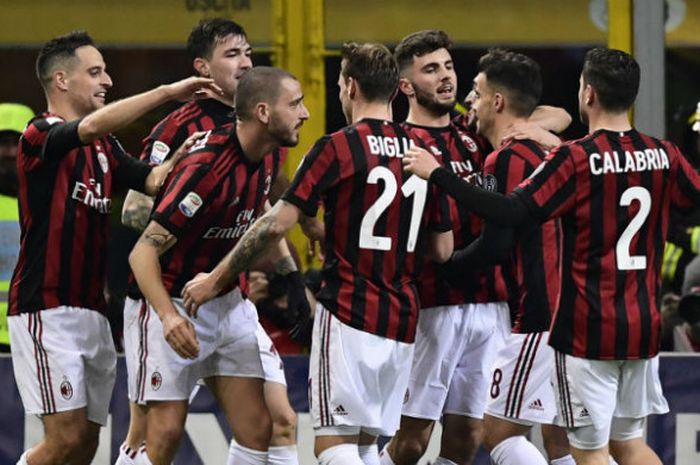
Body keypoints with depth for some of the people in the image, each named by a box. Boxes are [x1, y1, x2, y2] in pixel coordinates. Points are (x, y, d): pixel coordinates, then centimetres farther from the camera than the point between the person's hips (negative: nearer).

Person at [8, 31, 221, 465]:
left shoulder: (105, 149, 16)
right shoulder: (41, 136, -9)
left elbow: (155, 180, 4)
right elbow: (92, 126, -29)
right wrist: (168, 92, -28)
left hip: (92, 310, 8)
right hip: (47, 310, -8)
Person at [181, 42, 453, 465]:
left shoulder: (338, 148, -9)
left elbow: (278, 224, -12)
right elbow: (443, 250, 12)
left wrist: (215, 279, -3)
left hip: (349, 314, -6)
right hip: (403, 321, 6)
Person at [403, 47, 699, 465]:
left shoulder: (576, 159, -15)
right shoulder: (663, 156, 1)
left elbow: (511, 213, -22)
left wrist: (437, 173, -16)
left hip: (588, 330, -6)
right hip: (643, 326, 6)